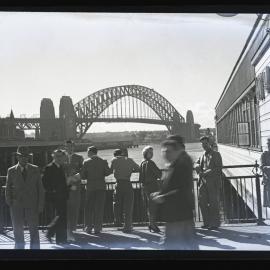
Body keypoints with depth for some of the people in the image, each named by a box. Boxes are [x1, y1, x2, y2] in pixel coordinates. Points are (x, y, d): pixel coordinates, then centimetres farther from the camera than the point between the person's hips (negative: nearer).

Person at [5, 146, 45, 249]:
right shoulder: (11, 171, 5)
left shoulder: (35, 169, 5)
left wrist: (40, 205, -1)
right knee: (18, 231, 6)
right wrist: (10, 204, -1)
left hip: (32, 206, 0)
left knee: (34, 231, 1)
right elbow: (8, 189, 8)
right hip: (17, 206, 0)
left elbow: (40, 188, 5)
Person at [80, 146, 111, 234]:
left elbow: (82, 176, -3)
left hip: (90, 187, 0)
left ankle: (89, 227, 11)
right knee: (99, 208, 5)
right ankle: (97, 228, 4)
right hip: (101, 187, 0)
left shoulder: (86, 162, -1)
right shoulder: (103, 161, 1)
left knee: (89, 208, 10)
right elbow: (108, 172, -5)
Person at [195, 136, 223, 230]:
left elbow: (218, 169, -6)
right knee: (202, 202, 4)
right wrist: (198, 166, -7)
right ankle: (207, 223, 14)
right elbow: (197, 164, 17)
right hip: (203, 182, 6)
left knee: (213, 203, -2)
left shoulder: (215, 154, 1)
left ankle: (215, 223, 7)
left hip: (213, 182, -6)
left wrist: (206, 173, -15)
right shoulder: (202, 156, 20)